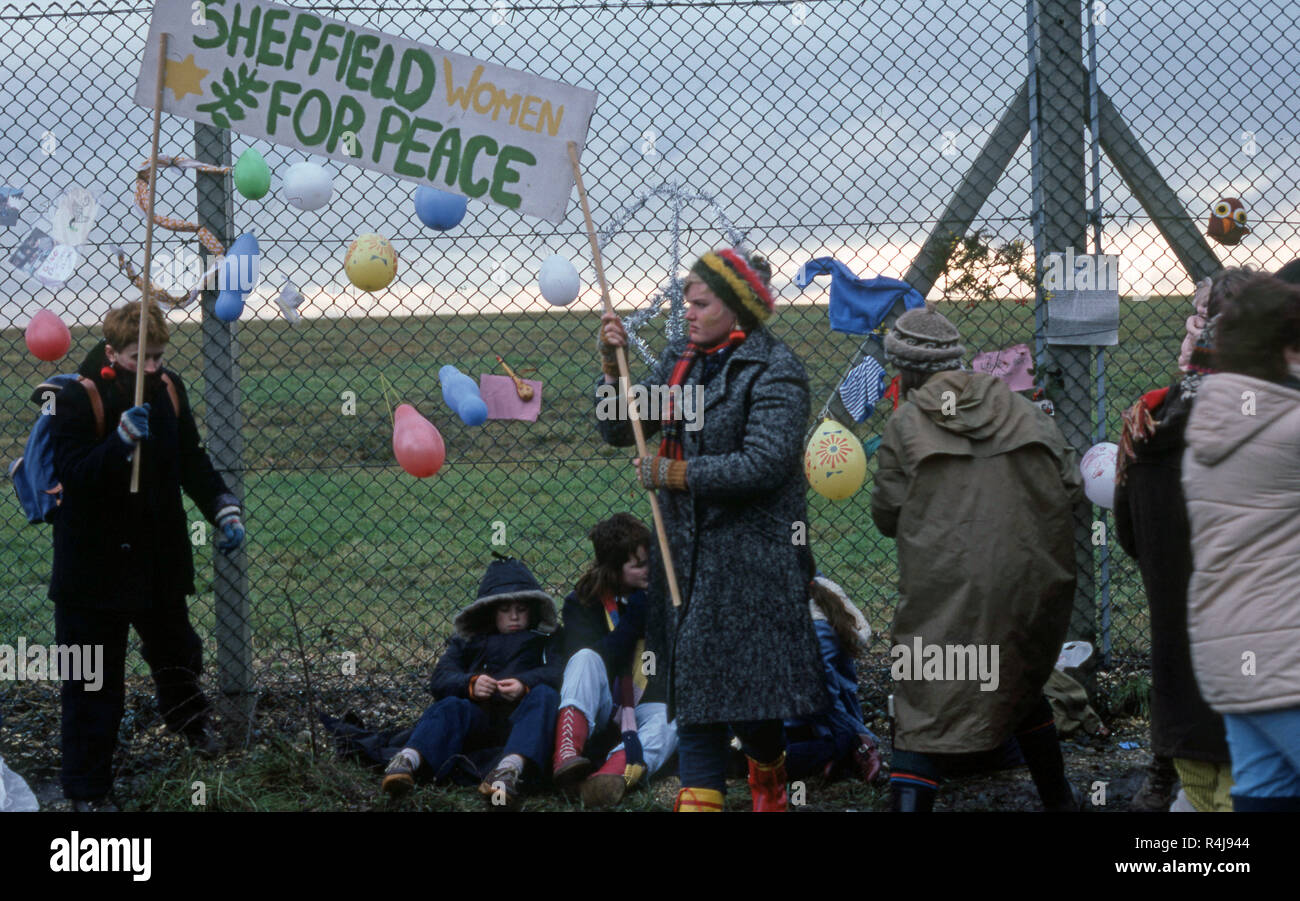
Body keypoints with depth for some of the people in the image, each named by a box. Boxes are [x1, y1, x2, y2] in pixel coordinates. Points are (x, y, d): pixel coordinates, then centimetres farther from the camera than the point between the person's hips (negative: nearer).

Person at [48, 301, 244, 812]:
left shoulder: (168, 390, 0)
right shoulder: (78, 399, -19)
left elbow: (192, 462, 10)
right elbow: (73, 473, -27)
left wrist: (224, 511, -3)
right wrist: (121, 440, -41)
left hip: (161, 557, 6)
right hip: (96, 565, -6)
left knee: (175, 652, 26)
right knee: (94, 682, 0)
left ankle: (188, 717, 57)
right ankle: (87, 792, 9)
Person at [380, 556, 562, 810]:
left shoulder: (546, 639, 24)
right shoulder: (468, 640, 28)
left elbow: (557, 672, 3)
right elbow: (440, 679, 12)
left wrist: (525, 684, -18)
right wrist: (470, 684, -11)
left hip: (520, 715, -1)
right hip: (478, 714, 1)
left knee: (544, 695, -31)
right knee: (449, 706, -28)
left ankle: (511, 767, -60)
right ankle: (408, 760, -58)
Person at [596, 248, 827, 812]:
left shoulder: (773, 370, -11)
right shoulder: (680, 360, 10)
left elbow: (764, 464, -21)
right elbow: (618, 430, 11)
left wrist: (672, 474, -18)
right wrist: (613, 367, -5)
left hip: (750, 555, -6)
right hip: (686, 549, 6)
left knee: (749, 682, 1)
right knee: (693, 679, 2)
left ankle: (768, 773, 28)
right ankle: (700, 795, 4)